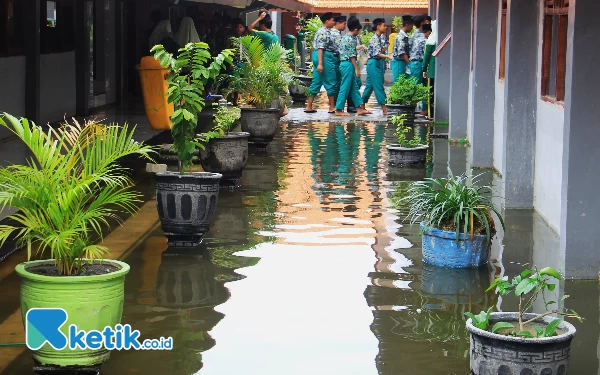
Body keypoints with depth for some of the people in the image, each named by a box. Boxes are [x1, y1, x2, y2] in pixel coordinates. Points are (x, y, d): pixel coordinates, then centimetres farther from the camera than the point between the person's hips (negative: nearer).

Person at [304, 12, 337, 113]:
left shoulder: (325, 31, 18)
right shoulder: (323, 32, -14)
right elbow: (320, 48, -21)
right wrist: (320, 63, -25)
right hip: (325, 57, -10)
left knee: (316, 82, 9)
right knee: (331, 83, -3)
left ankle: (309, 107, 10)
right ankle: (332, 107, 0)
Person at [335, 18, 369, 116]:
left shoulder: (344, 38, 13)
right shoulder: (351, 40, -16)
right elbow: (352, 56, -18)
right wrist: (357, 69, -16)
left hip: (343, 63, 10)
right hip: (348, 65, -10)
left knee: (354, 87, 11)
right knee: (345, 88, -5)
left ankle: (360, 109, 14)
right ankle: (338, 110, -2)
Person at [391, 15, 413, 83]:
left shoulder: (405, 36, 12)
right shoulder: (401, 37, -17)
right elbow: (402, 53, -21)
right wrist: (410, 63, -20)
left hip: (403, 62, 9)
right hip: (399, 62, -9)